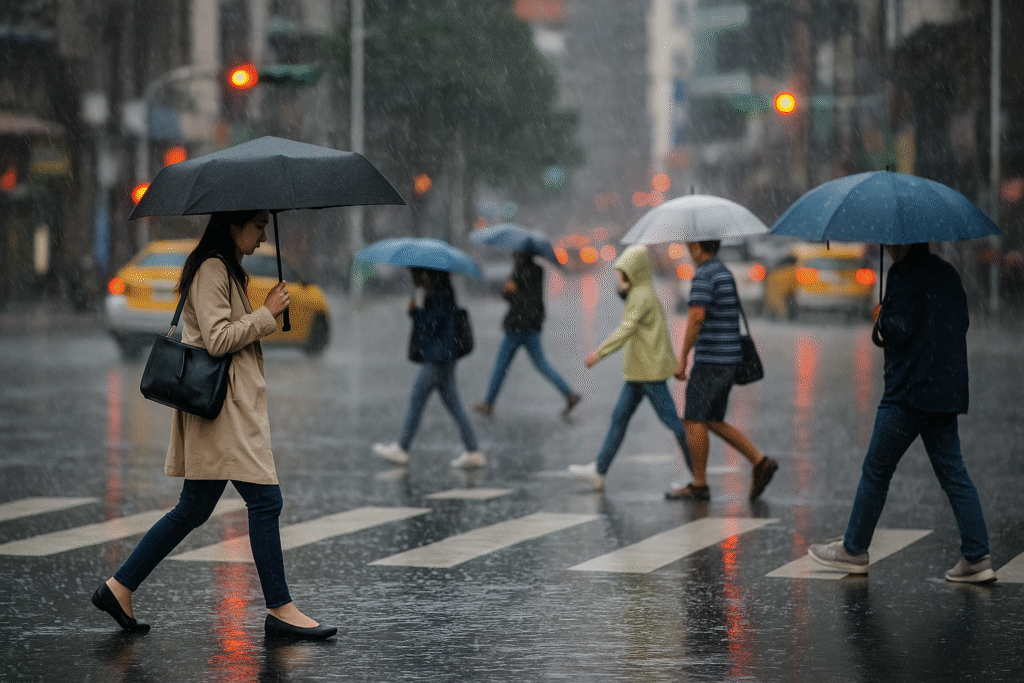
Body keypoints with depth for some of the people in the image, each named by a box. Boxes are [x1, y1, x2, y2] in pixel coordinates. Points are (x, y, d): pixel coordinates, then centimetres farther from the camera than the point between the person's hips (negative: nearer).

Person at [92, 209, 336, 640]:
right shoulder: (211, 269, -12)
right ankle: (279, 609, -2)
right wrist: (267, 314, -13)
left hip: (236, 406, 11)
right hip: (222, 406, -11)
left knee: (193, 509, 11)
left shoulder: (228, 270, 20)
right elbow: (217, 339, -20)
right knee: (264, 499, -8)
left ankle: (119, 587, 14)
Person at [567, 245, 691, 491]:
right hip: (638, 372, 10)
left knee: (670, 419, -6)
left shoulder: (642, 296, -15)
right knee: (619, 418, 9)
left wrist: (599, 352, -25)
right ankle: (598, 471, 12)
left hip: (649, 371, -10)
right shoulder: (640, 293, 15)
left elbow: (627, 328, -24)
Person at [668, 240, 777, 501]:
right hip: (728, 359, 9)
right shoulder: (725, 274, 16)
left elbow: (696, 318, -24)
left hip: (710, 360, -9)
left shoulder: (703, 276, -13)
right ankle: (760, 462, 5)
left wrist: (682, 359, -20)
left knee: (694, 420, 0)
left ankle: (699, 485, 4)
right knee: (712, 421, 14)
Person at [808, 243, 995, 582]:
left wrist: (881, 320, 3)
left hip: (910, 389, -8)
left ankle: (854, 549, 15)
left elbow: (899, 329, -20)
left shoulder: (904, 274, -12)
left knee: (876, 469, 5)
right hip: (948, 390, 8)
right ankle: (977, 558, -1)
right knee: (952, 472, 7)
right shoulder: (947, 273, 13)